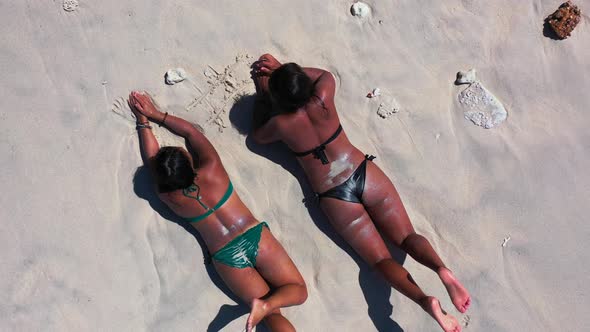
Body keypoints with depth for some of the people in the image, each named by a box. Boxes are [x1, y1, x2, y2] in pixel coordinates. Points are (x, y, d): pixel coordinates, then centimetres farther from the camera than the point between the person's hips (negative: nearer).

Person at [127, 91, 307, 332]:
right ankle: (264, 303, -21)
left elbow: (150, 157, 12)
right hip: (255, 237, 0)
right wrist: (156, 114, 20)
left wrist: (143, 120, 23)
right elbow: (190, 131, 11)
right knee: (299, 291, 8)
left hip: (226, 257, 0)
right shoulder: (212, 169, -4)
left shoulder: (168, 196, -3)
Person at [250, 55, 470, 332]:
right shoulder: (322, 99, -2)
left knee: (381, 259, 2)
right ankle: (442, 270, -25)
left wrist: (260, 93, 19)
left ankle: (425, 300, -22)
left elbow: (257, 136, 17)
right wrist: (281, 68, 21)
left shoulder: (280, 124, -9)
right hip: (365, 174, 3)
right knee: (407, 237, 5)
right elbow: (325, 75, 24)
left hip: (335, 199, -2)